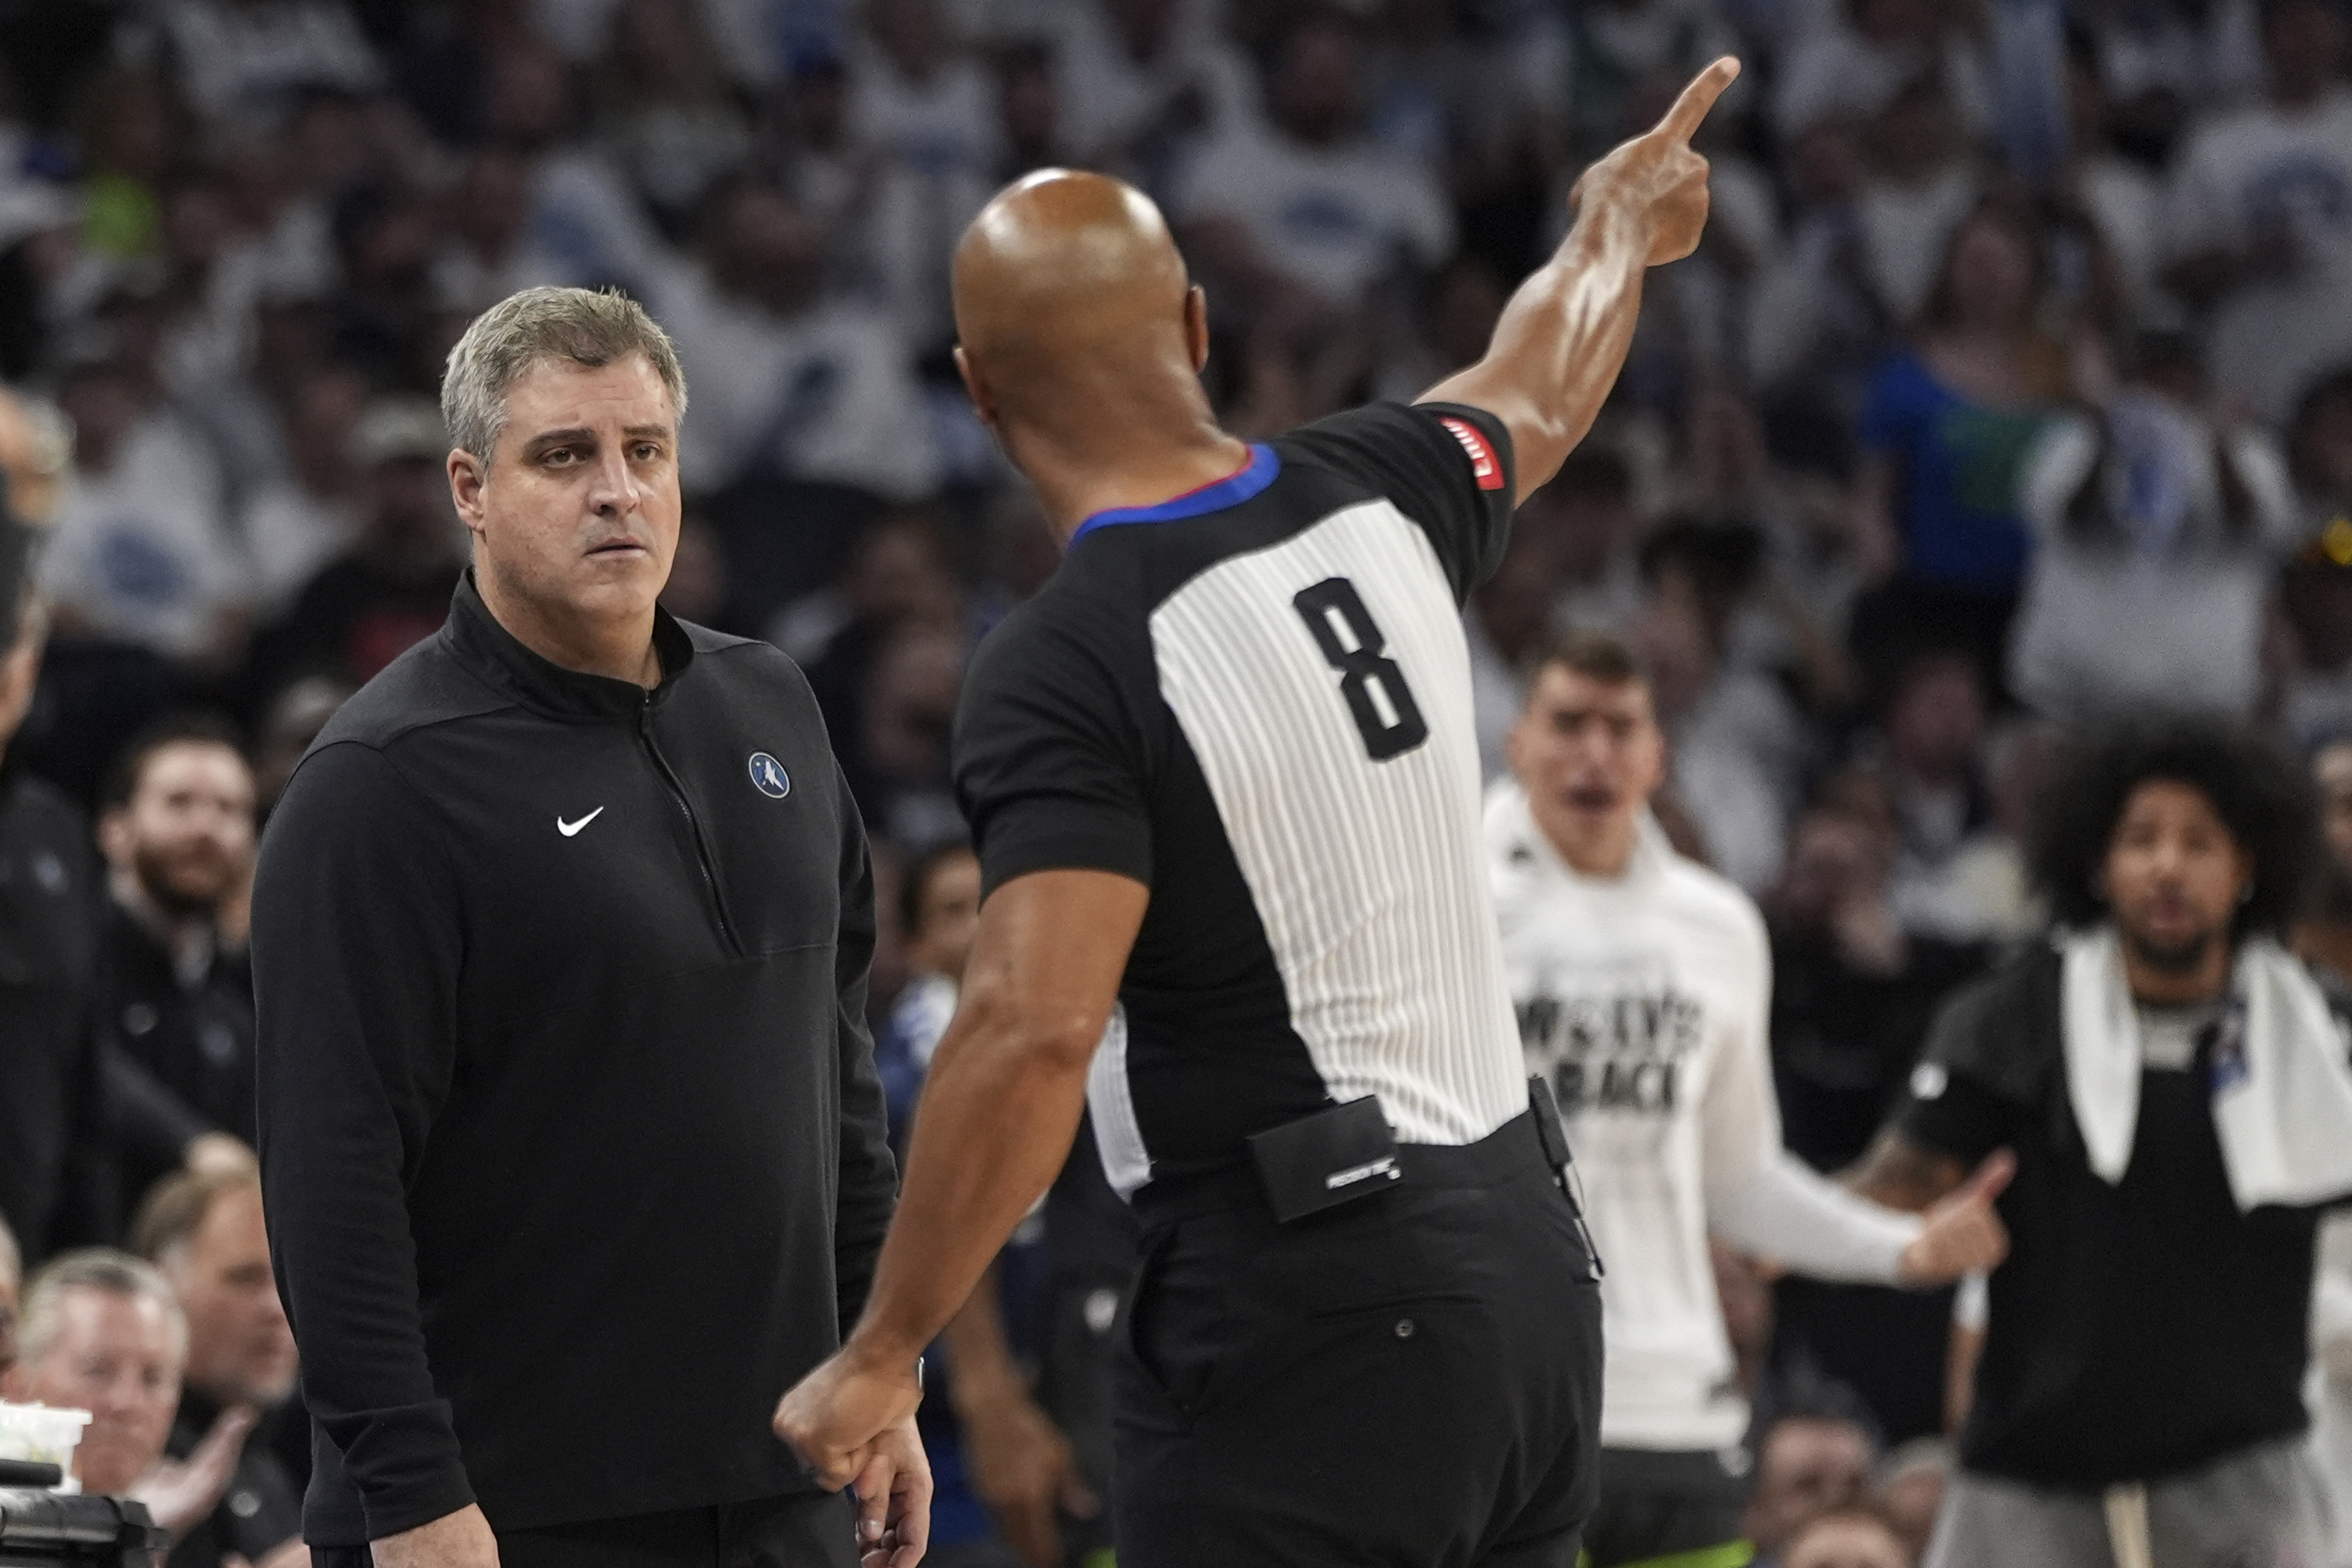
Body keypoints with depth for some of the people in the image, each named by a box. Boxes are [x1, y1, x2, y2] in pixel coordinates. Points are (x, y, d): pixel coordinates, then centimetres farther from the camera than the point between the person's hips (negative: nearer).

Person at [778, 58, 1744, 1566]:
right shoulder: (1372, 500, 6)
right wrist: (1619, 220, 52)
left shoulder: (1061, 674, -15)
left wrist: (882, 1355, -17)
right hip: (1524, 1257, 8)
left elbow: (1036, 1027, -26)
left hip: (1299, 1317, -8)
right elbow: (1537, 404, 30)